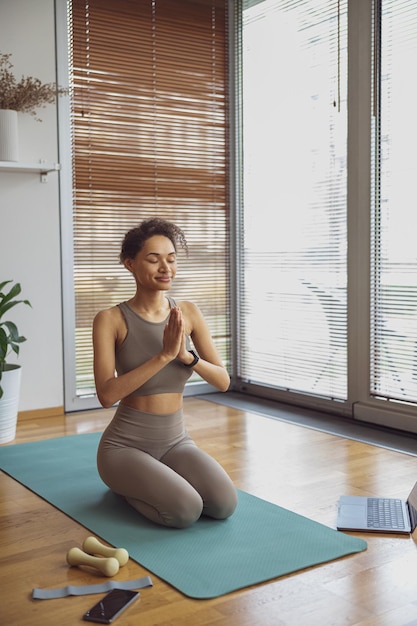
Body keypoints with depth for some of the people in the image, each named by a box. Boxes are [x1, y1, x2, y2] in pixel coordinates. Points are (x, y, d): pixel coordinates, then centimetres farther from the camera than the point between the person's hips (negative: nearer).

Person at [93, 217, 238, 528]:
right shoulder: (111, 319, -11)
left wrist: (185, 355, -21)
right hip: (125, 444, -4)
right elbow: (107, 394, -21)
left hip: (176, 442, 4)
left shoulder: (188, 313, 0)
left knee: (224, 504, -20)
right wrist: (164, 355, -28)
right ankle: (125, 484, 6)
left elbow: (223, 381, -2)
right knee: (185, 511, -27)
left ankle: (159, 480, 11)